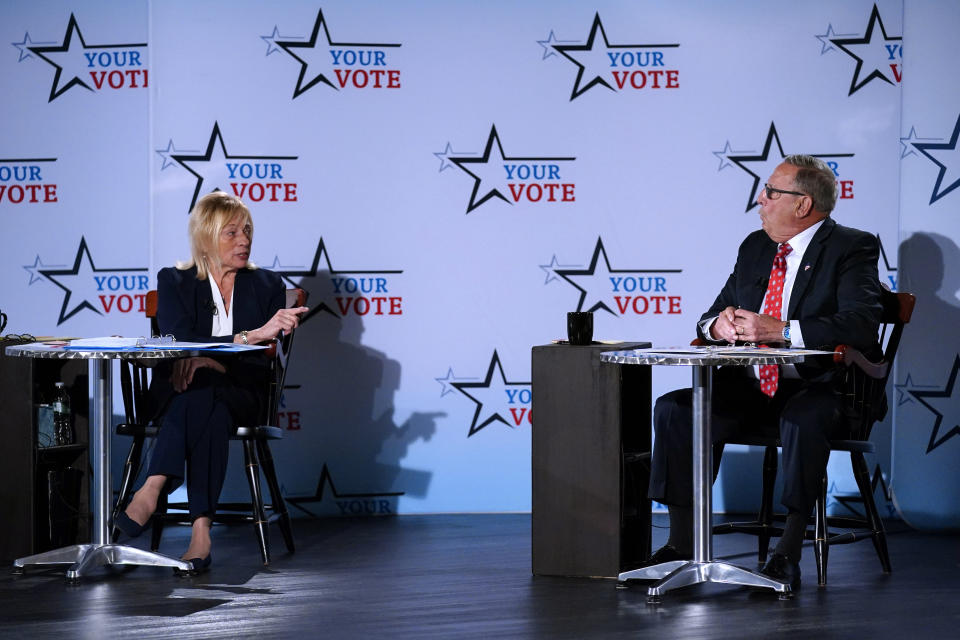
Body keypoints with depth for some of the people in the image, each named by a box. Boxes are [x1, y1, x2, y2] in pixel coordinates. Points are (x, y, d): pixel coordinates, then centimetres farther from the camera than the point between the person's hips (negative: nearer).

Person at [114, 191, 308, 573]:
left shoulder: (267, 286, 14)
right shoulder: (174, 282, 11)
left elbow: (263, 363, 3)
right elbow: (181, 341, -9)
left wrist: (210, 361, -16)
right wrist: (251, 336, -20)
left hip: (238, 395, 1)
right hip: (176, 393, -1)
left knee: (203, 393, -37)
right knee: (206, 410, -39)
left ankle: (152, 490, -48)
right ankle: (201, 529, -50)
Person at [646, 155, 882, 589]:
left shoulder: (852, 248, -5)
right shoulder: (755, 247, 16)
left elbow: (861, 324, -21)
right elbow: (712, 317, 19)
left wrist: (780, 330, -27)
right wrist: (718, 324, -8)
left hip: (822, 387, -7)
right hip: (751, 387, 7)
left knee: (803, 420, -39)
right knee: (674, 409, -14)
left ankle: (788, 555, -33)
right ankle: (681, 545, -12)